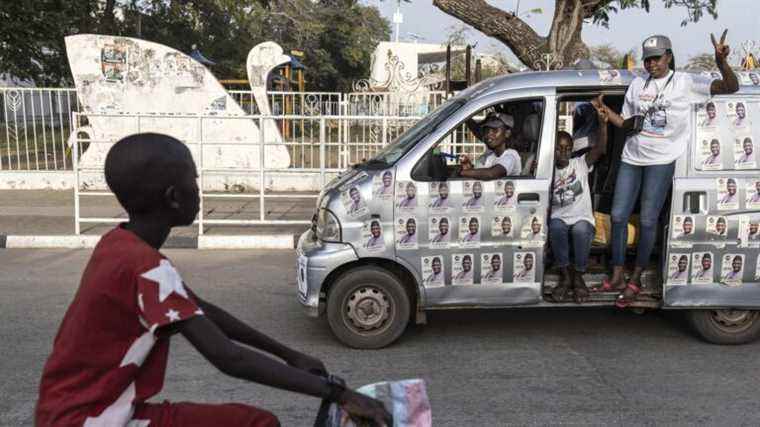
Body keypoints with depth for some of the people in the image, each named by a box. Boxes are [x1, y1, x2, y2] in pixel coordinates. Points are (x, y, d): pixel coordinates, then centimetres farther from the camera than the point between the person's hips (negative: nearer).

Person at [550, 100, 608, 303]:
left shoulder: (581, 164, 8)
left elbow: (600, 149, -9)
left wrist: (602, 123, -25)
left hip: (582, 219, -1)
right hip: (559, 218, 1)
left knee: (580, 230, -36)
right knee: (556, 227, -35)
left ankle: (578, 277, -15)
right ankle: (565, 276, -18)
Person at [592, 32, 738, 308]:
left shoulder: (685, 83, -3)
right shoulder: (638, 85, 11)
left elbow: (731, 87, -10)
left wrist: (721, 62, -29)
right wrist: (604, 110, -1)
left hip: (661, 161, -5)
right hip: (631, 158, 5)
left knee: (647, 221, -4)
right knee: (618, 216, 3)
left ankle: (635, 280, 8)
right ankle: (617, 276, 13)